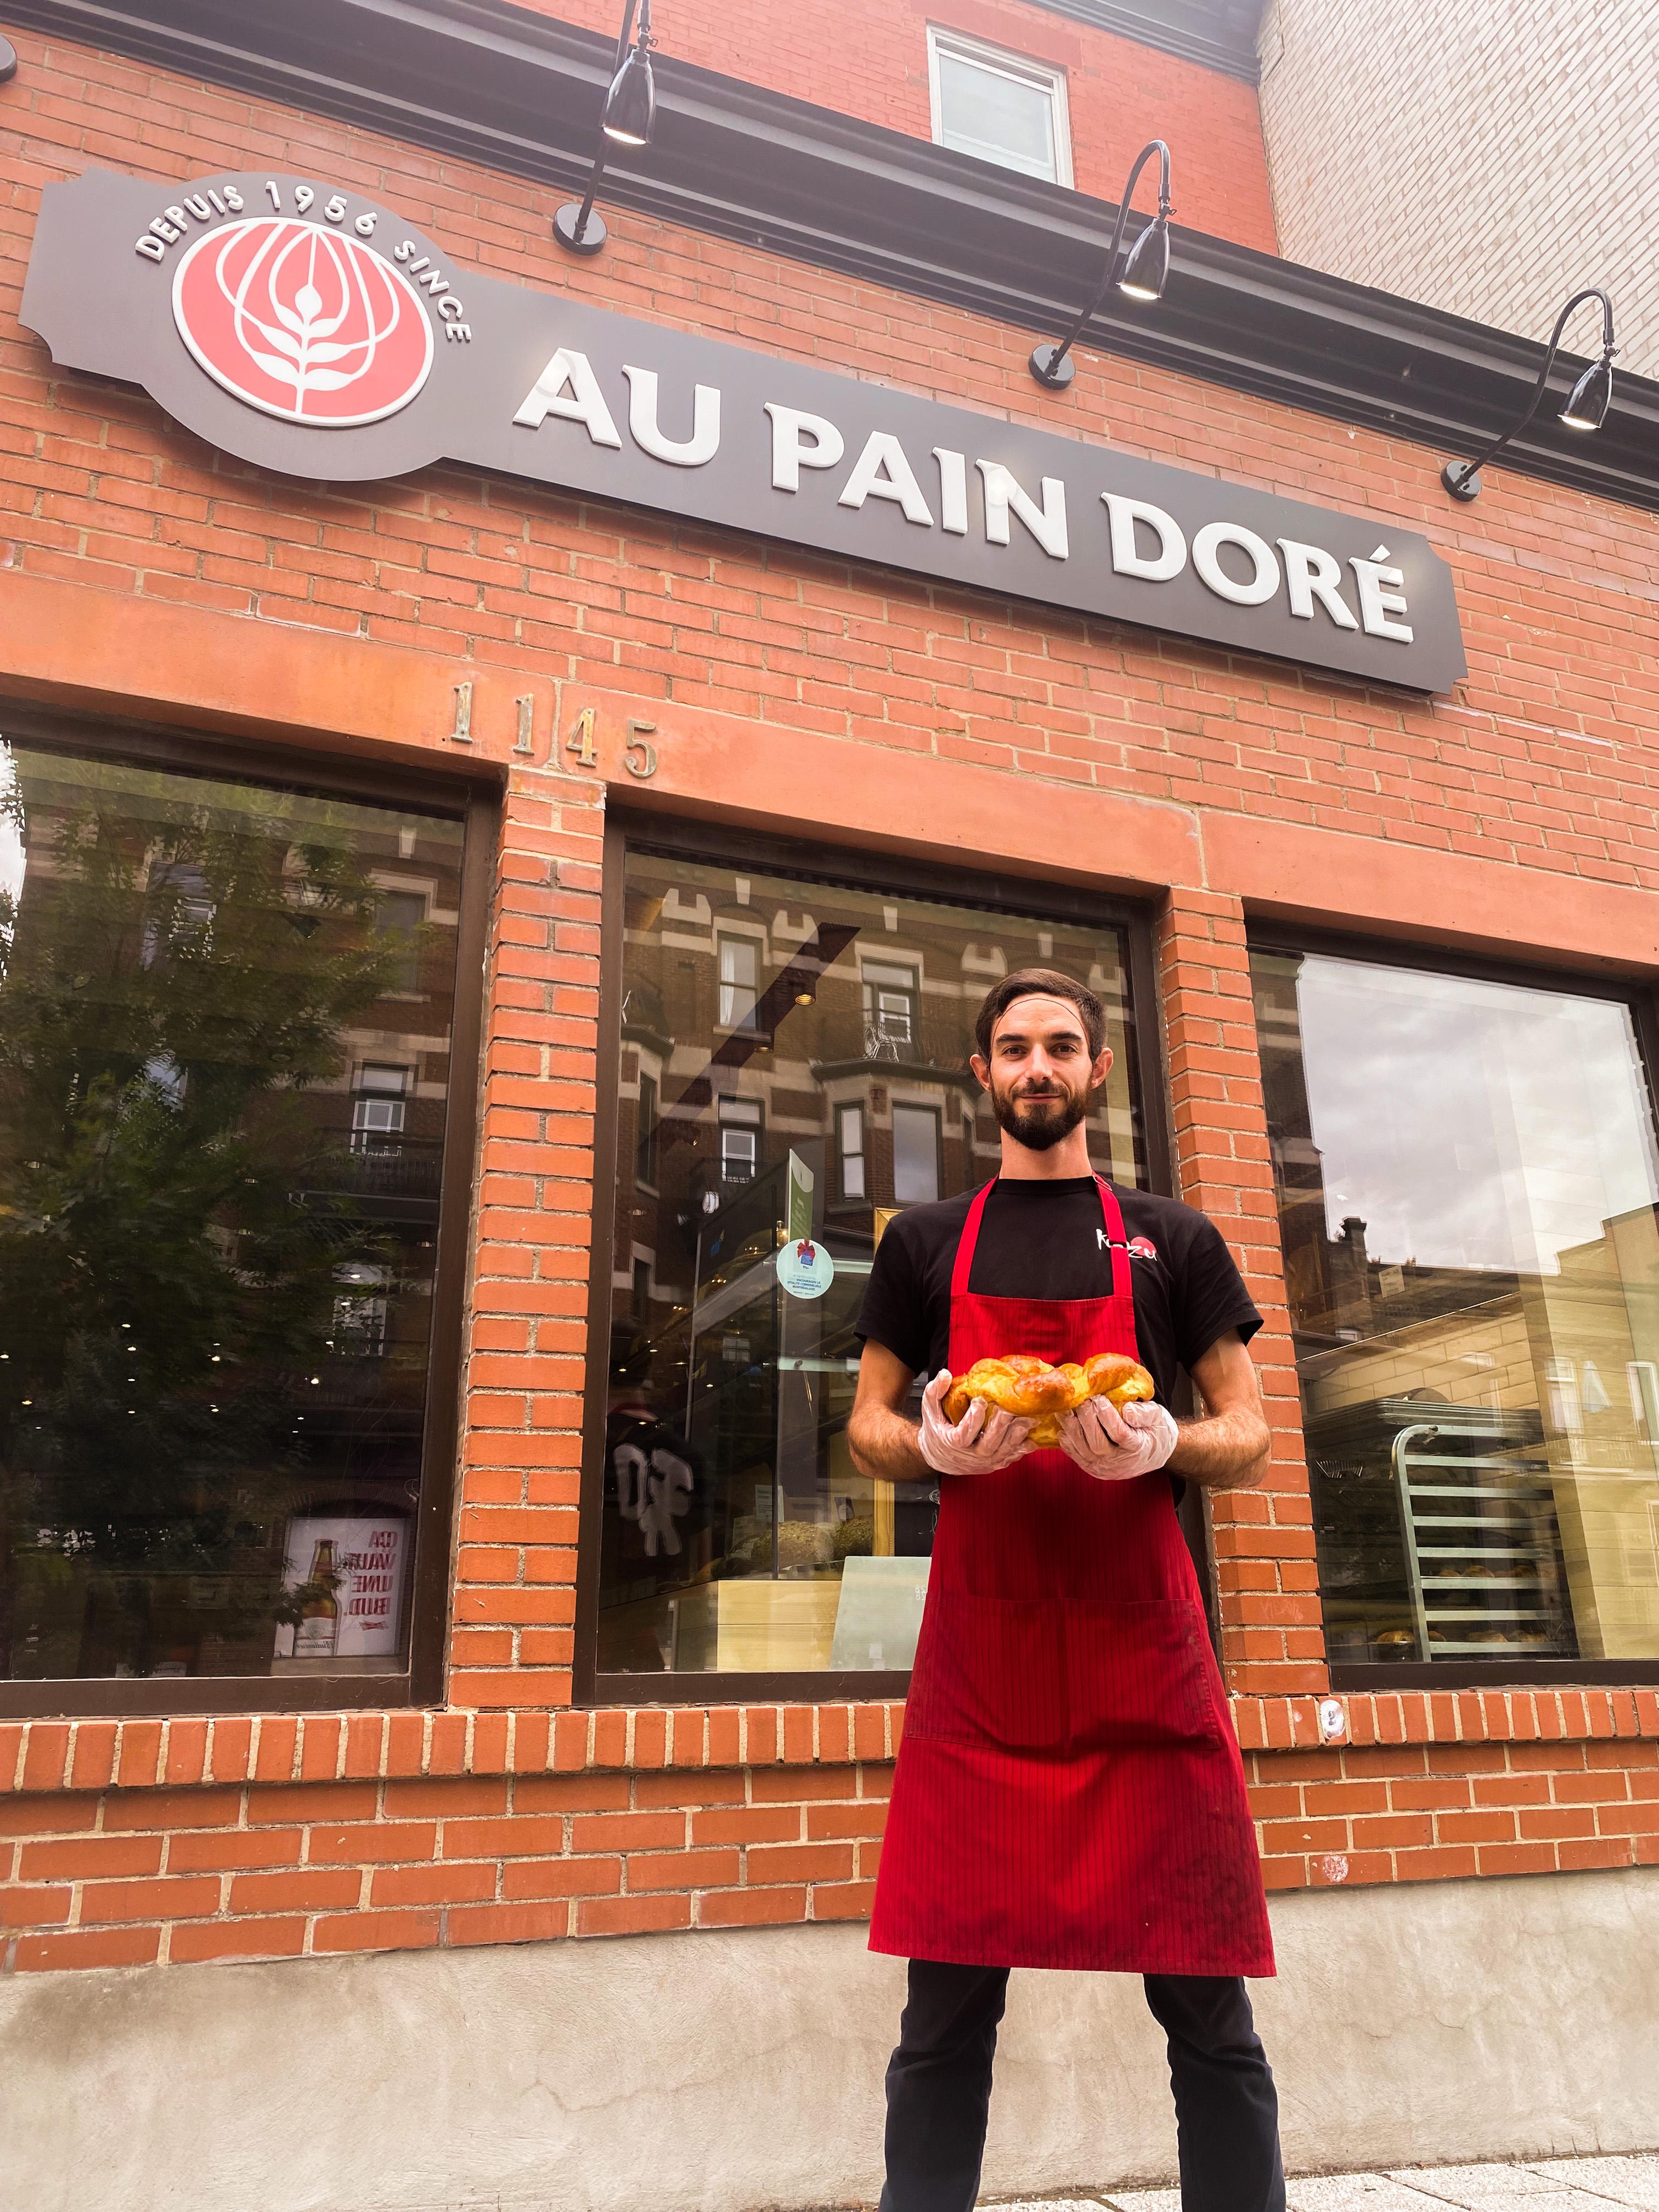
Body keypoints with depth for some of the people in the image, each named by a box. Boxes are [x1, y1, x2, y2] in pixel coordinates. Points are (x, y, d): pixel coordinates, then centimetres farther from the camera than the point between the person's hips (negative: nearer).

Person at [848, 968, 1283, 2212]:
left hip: (1146, 1649, 0)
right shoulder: (926, 1243, 13)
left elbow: (1251, 1445, 9)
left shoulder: (1173, 1240, 12)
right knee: (946, 2019, 4)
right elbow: (868, 1429, 13)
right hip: (980, 1654, 0)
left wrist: (1160, 1446, -13)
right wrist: (937, 1449, -10)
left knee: (1209, 2014, 4)